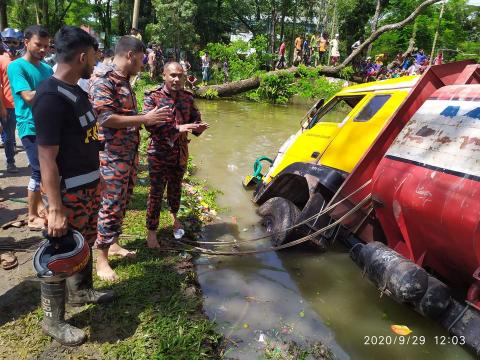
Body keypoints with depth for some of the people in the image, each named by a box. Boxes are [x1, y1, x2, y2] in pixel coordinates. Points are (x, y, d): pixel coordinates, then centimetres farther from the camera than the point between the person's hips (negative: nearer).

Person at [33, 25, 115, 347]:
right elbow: (47, 158, -23)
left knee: (85, 243, 23)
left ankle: (81, 291, 46)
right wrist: (55, 209, -24)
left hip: (89, 186, 9)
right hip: (68, 192, -9)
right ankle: (53, 321, 26)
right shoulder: (51, 97, -22)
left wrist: (96, 178, 20)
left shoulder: (77, 90, 7)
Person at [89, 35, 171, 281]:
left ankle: (113, 244, 34)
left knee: (122, 203, 18)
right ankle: (101, 259, 12)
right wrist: (144, 118, -22)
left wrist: (152, 120, 17)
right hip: (112, 156, -9)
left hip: (129, 154, 9)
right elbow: (106, 119, -24)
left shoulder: (124, 80, 13)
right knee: (111, 206, -2)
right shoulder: (102, 79, -16)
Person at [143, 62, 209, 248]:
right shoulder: (152, 97, -12)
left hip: (181, 152, 5)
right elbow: (150, 124, -23)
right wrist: (178, 128, -33)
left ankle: (174, 216, 46)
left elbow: (195, 118, 9)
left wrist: (198, 126, -16)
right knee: (156, 191, 1)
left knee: (176, 187, 21)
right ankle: (151, 231, 15)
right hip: (159, 153, -4)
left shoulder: (187, 97, 2)